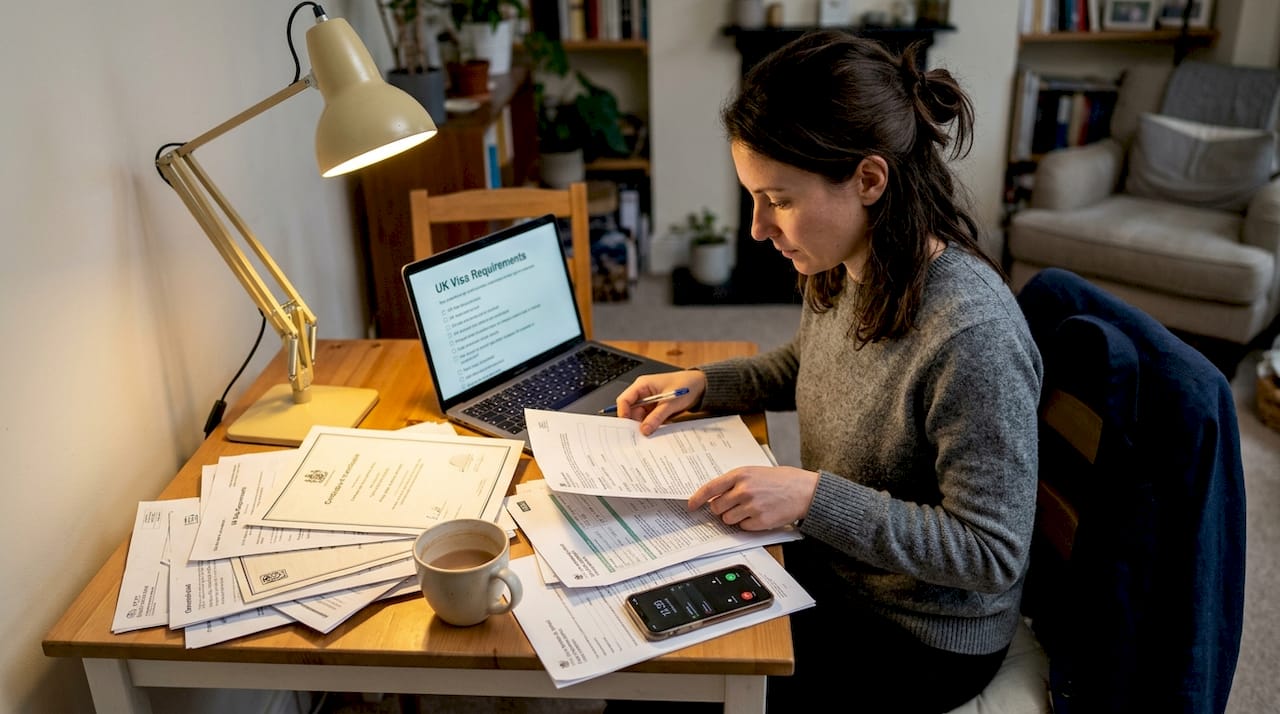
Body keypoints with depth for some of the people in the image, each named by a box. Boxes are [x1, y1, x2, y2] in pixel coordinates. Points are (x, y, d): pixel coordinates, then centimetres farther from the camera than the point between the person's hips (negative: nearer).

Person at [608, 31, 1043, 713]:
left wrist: (812, 496, -30)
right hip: (826, 566, 7)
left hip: (923, 637, -6)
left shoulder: (970, 335, -33)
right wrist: (703, 383, -1)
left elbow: (992, 553, -25)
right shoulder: (843, 272, -8)